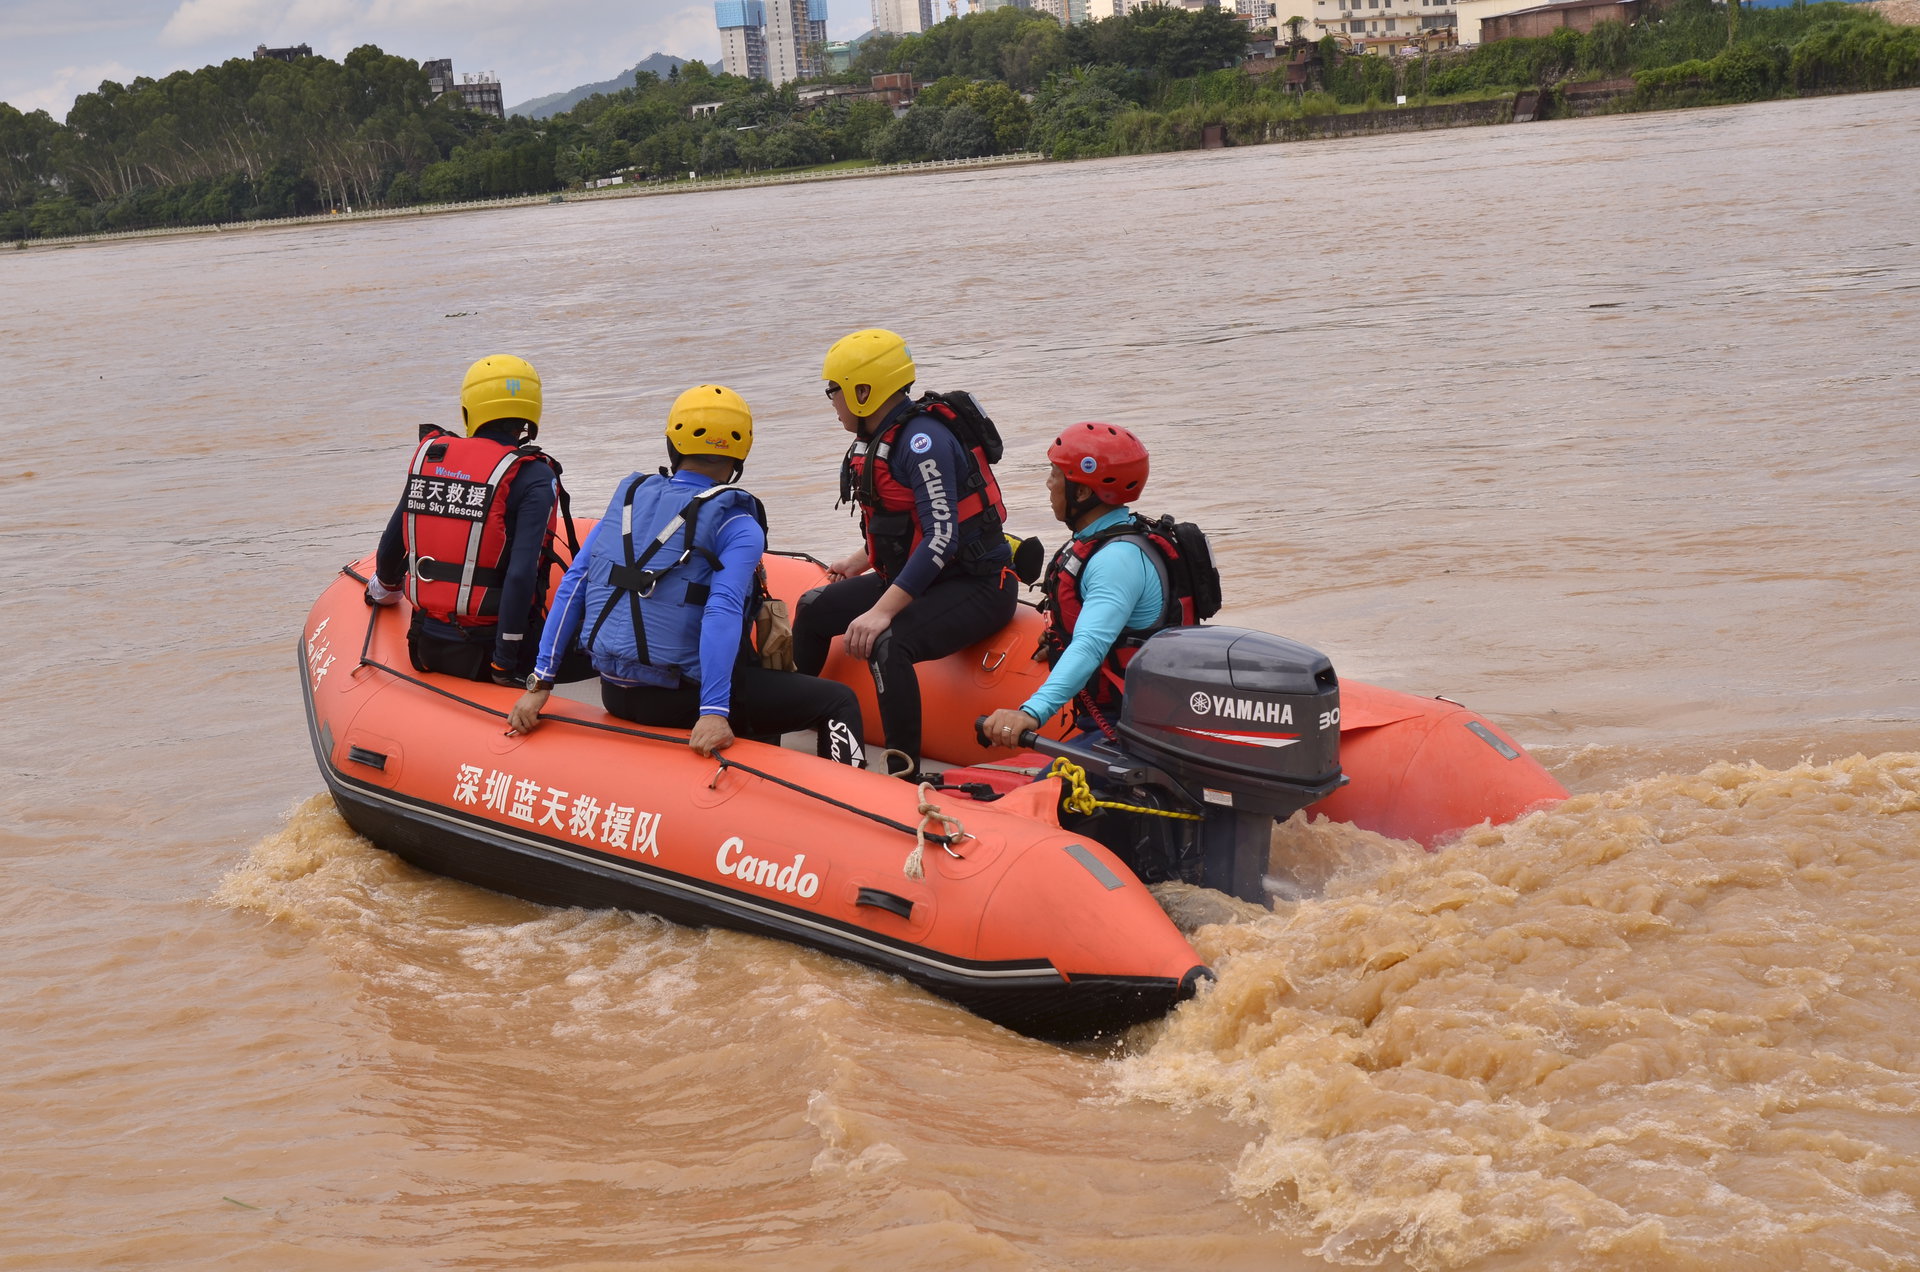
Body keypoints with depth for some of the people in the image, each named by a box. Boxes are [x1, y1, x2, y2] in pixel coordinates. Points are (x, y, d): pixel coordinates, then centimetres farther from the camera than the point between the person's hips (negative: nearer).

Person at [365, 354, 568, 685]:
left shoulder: (429, 454, 6)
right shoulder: (533, 477, -10)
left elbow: (392, 542, 17)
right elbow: (521, 575, -19)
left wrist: (384, 589, 39)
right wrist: (505, 665, -13)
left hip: (428, 646, 6)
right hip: (484, 650, -6)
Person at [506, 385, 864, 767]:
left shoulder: (628, 500, 8)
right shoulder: (738, 527, -10)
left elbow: (573, 585, 4)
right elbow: (723, 611, -25)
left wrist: (540, 683, 6)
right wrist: (713, 712, -31)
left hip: (615, 693, 7)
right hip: (677, 699, -7)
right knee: (837, 701, 2)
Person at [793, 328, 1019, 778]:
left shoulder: (923, 439, -22)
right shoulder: (878, 438, 8)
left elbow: (942, 539, -30)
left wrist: (882, 612, -33)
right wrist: (862, 561, 20)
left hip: (976, 584, -10)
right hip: (912, 577, 11)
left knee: (887, 644, -34)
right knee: (815, 608, 11)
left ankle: (905, 777, -30)